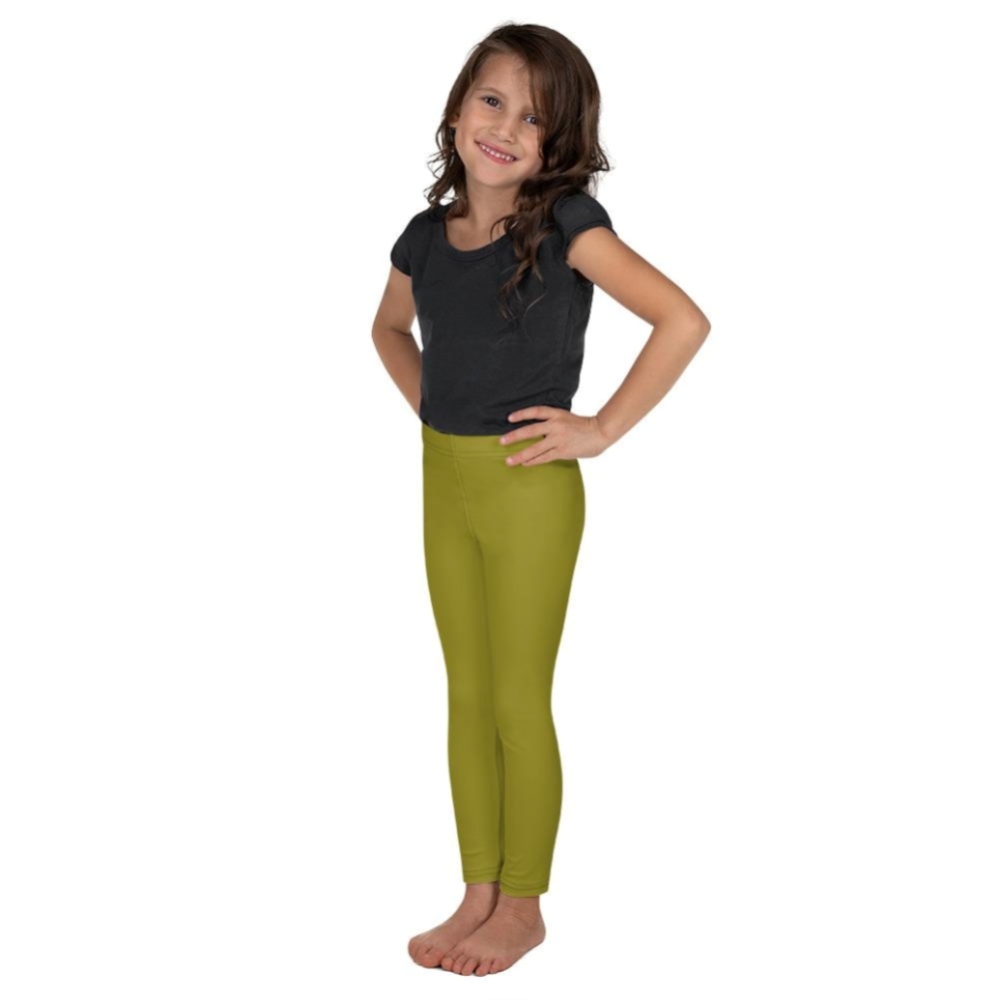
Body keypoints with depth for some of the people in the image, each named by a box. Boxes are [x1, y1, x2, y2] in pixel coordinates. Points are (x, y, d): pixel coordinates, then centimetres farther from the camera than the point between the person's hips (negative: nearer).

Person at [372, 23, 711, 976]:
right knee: (465, 694, 13)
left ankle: (522, 908, 18)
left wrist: (602, 429, -17)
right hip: (443, 482, 6)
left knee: (518, 702, 3)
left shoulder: (565, 222, -13)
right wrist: (432, 406, 10)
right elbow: (390, 329, 26)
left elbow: (683, 321, -22)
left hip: (528, 488, -6)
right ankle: (478, 893, 25)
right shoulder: (426, 235, 4)